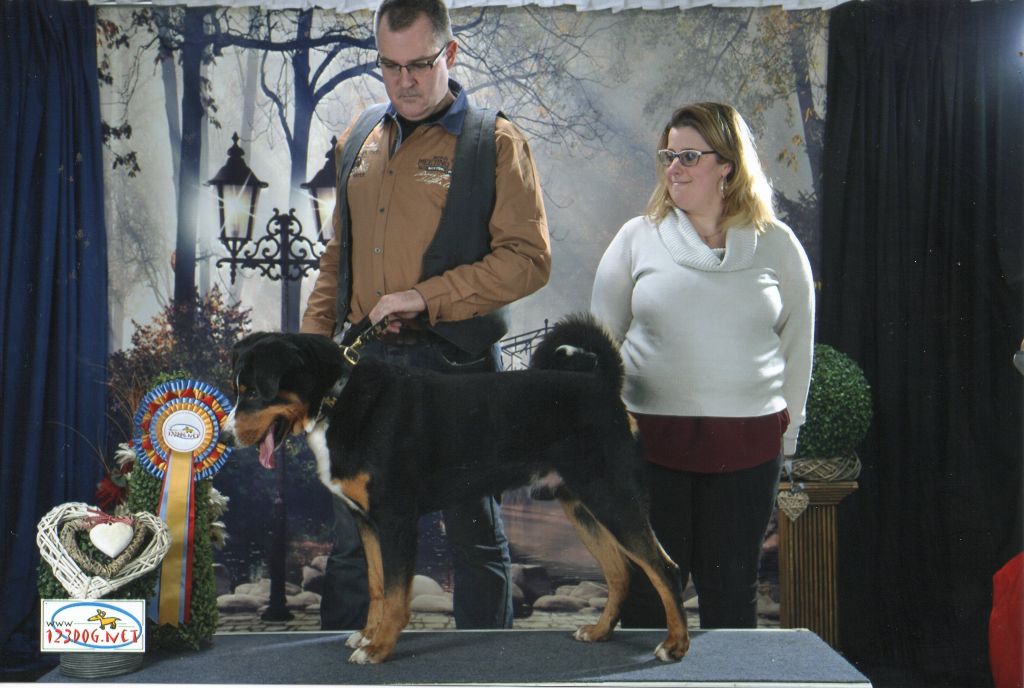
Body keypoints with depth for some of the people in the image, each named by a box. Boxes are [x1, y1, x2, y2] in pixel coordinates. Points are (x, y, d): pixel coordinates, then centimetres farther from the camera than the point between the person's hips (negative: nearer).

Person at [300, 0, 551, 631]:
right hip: (364, 365, 5)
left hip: (456, 365, -5)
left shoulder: (494, 142, -3)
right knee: (352, 536, 11)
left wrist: (426, 297, -16)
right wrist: (311, 344, 10)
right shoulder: (360, 138, 14)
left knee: (475, 533, 9)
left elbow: (529, 259, -10)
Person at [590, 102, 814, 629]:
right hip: (650, 437, 0)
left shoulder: (776, 244, 5)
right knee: (648, 591, 6)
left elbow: (798, 341, 12)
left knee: (730, 590, 10)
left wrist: (788, 423, 10)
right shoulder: (637, 238, 4)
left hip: (747, 442, 0)